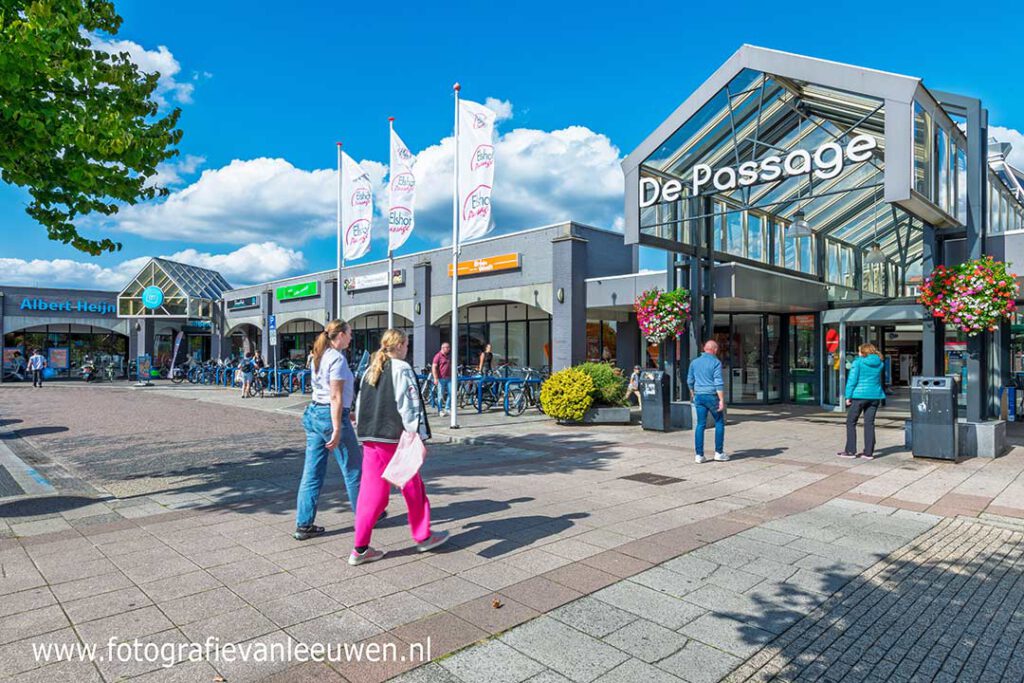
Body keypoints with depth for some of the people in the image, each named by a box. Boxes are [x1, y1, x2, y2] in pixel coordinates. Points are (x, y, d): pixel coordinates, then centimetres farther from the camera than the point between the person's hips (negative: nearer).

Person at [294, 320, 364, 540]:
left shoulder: (319, 357, 13)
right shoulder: (337, 359, -14)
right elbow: (336, 397, -19)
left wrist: (345, 413, 26)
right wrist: (337, 431, -20)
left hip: (312, 413, 9)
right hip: (331, 416, -8)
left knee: (312, 473, 9)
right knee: (354, 468, 8)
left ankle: (303, 524, 12)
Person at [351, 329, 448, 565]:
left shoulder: (370, 370, 13)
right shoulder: (401, 369, -10)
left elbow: (360, 404, 17)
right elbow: (410, 406, -16)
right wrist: (418, 437, -16)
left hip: (370, 439, 7)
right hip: (396, 438, -6)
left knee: (371, 490, 8)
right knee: (413, 488, 10)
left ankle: (360, 549, 8)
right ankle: (423, 537, 24)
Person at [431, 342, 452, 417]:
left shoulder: (449, 356, 14)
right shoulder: (438, 356, -7)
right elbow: (434, 367, -11)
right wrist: (435, 378, -18)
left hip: (449, 378, 6)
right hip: (441, 378, -6)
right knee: (441, 395, 0)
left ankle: (447, 408, 16)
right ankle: (440, 410, 10)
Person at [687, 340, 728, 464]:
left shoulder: (695, 362, 8)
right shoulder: (716, 362, -8)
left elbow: (690, 381, 16)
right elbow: (718, 383, -15)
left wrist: (692, 394, 31)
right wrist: (722, 400, -15)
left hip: (699, 396, 5)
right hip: (712, 396, -5)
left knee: (700, 424, 6)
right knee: (719, 422, 10)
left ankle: (699, 454, 4)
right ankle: (719, 452, 10)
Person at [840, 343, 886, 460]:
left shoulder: (858, 362, -7)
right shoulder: (880, 364, 9)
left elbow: (852, 380, -11)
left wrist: (848, 396, -7)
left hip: (859, 395, -5)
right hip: (875, 395, 5)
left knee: (851, 423, 4)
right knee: (869, 423, 8)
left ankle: (850, 451, 5)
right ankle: (868, 452, 9)